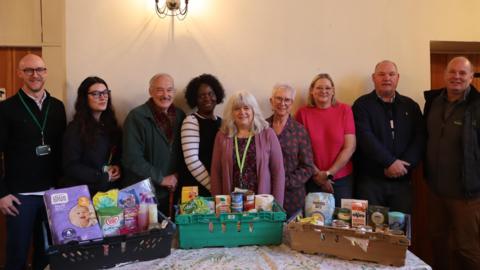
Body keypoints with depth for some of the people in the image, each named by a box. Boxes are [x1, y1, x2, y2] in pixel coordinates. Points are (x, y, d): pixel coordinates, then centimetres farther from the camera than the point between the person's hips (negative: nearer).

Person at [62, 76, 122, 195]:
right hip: (83, 191, -5)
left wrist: (117, 167, -7)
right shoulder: (75, 128, -10)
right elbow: (71, 167, -13)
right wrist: (103, 177, -13)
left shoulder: (111, 124, 7)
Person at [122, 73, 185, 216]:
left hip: (171, 193, 5)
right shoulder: (137, 117, -12)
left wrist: (177, 176, -2)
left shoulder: (180, 116, 5)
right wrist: (161, 178, -13)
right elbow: (132, 158, -16)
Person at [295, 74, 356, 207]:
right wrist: (317, 174, -7)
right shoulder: (303, 113, -1)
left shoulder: (344, 110, -1)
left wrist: (329, 173, -9)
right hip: (312, 180, 0)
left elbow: (350, 147, -5)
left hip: (342, 179, 0)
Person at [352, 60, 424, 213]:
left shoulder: (411, 106, 12)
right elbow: (365, 137, -12)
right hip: (370, 179, -3)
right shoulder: (362, 105, 1)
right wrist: (390, 162, -17)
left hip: (402, 180, 3)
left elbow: (420, 138, 4)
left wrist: (403, 165, -10)